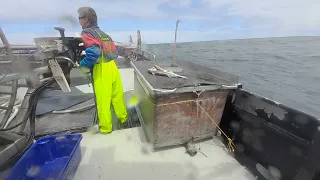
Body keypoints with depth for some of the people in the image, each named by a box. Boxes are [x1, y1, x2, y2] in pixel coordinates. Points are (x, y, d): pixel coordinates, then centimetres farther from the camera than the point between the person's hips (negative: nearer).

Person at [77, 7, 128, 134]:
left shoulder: (86, 33, -6)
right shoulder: (102, 33, 19)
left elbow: (94, 52, -22)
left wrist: (82, 64, -8)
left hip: (101, 70, -8)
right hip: (112, 66, 8)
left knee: (103, 101, 5)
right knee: (117, 95, 19)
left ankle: (105, 128, 21)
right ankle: (123, 118, 36)